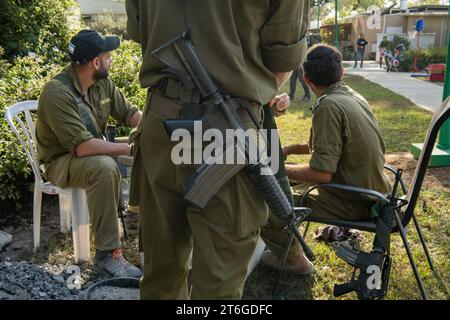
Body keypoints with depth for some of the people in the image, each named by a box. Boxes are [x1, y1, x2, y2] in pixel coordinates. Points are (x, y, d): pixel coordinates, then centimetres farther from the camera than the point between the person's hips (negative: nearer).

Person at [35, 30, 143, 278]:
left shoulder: (103, 83, -3)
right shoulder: (56, 93, -26)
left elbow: (129, 113, 4)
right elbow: (82, 146, -33)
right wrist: (130, 148, -30)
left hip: (97, 151, 7)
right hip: (62, 161, -7)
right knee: (104, 167, -37)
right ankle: (107, 255, -28)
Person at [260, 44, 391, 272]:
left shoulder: (329, 106, -23)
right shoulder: (355, 97, 5)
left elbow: (321, 174, -26)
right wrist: (289, 149, 16)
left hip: (354, 203, -9)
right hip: (374, 191, 9)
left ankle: (293, 260, 11)